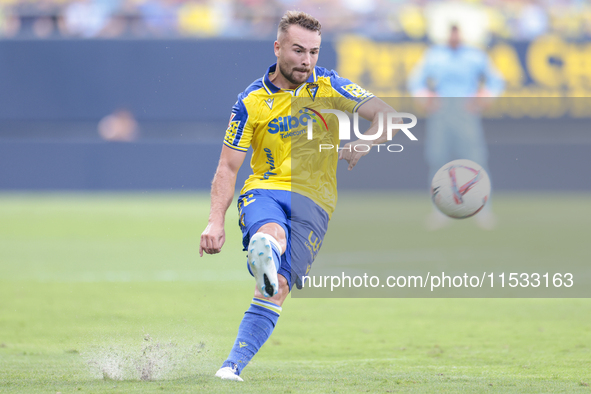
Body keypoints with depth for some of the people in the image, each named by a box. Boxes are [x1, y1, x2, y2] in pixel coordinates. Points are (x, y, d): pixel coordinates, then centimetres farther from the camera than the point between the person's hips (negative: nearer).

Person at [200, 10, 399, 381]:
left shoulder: (327, 87, 2)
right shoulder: (252, 101, 2)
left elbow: (387, 115, -6)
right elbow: (228, 168, 5)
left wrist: (364, 145, -27)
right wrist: (216, 222, -8)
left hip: (312, 200, 0)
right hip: (264, 190, 0)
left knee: (278, 286, -16)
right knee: (271, 233, -38)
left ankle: (233, 365, -19)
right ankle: (264, 258, -72)